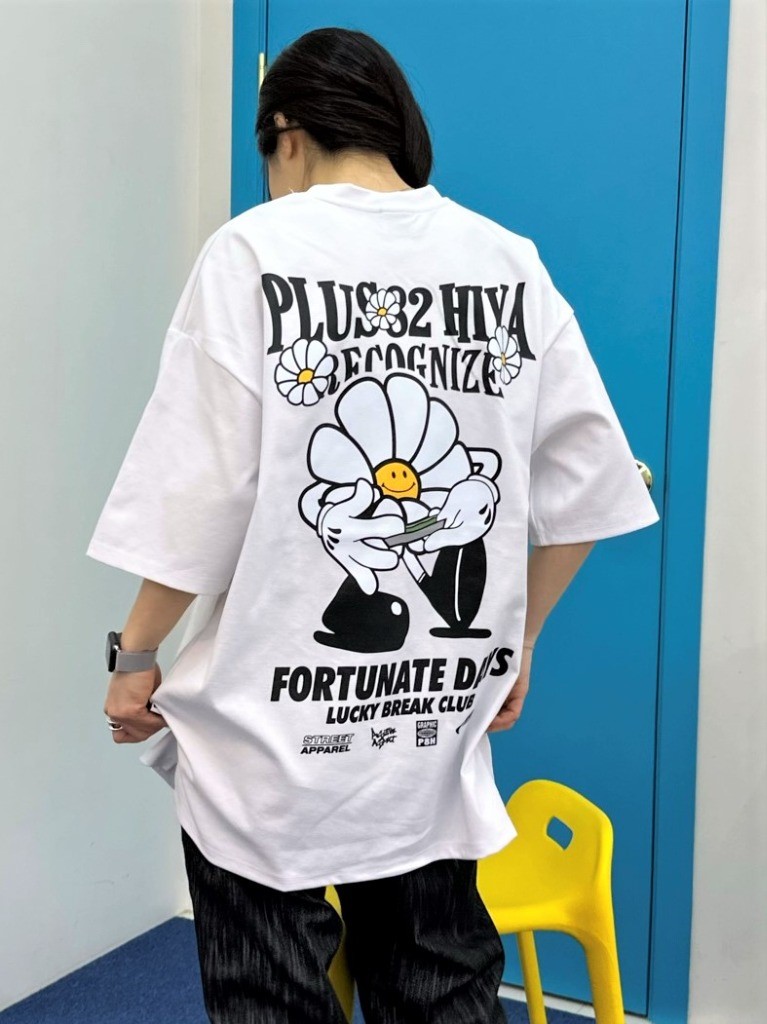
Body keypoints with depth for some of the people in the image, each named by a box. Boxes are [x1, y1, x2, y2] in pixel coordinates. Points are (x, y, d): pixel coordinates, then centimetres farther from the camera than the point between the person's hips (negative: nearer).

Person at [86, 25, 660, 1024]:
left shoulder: (255, 250, -9)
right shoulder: (511, 263, 2)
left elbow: (199, 494, -12)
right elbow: (585, 491, 4)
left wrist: (135, 657, 2)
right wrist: (517, 639, 15)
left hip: (273, 728, -3)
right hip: (442, 721, 4)